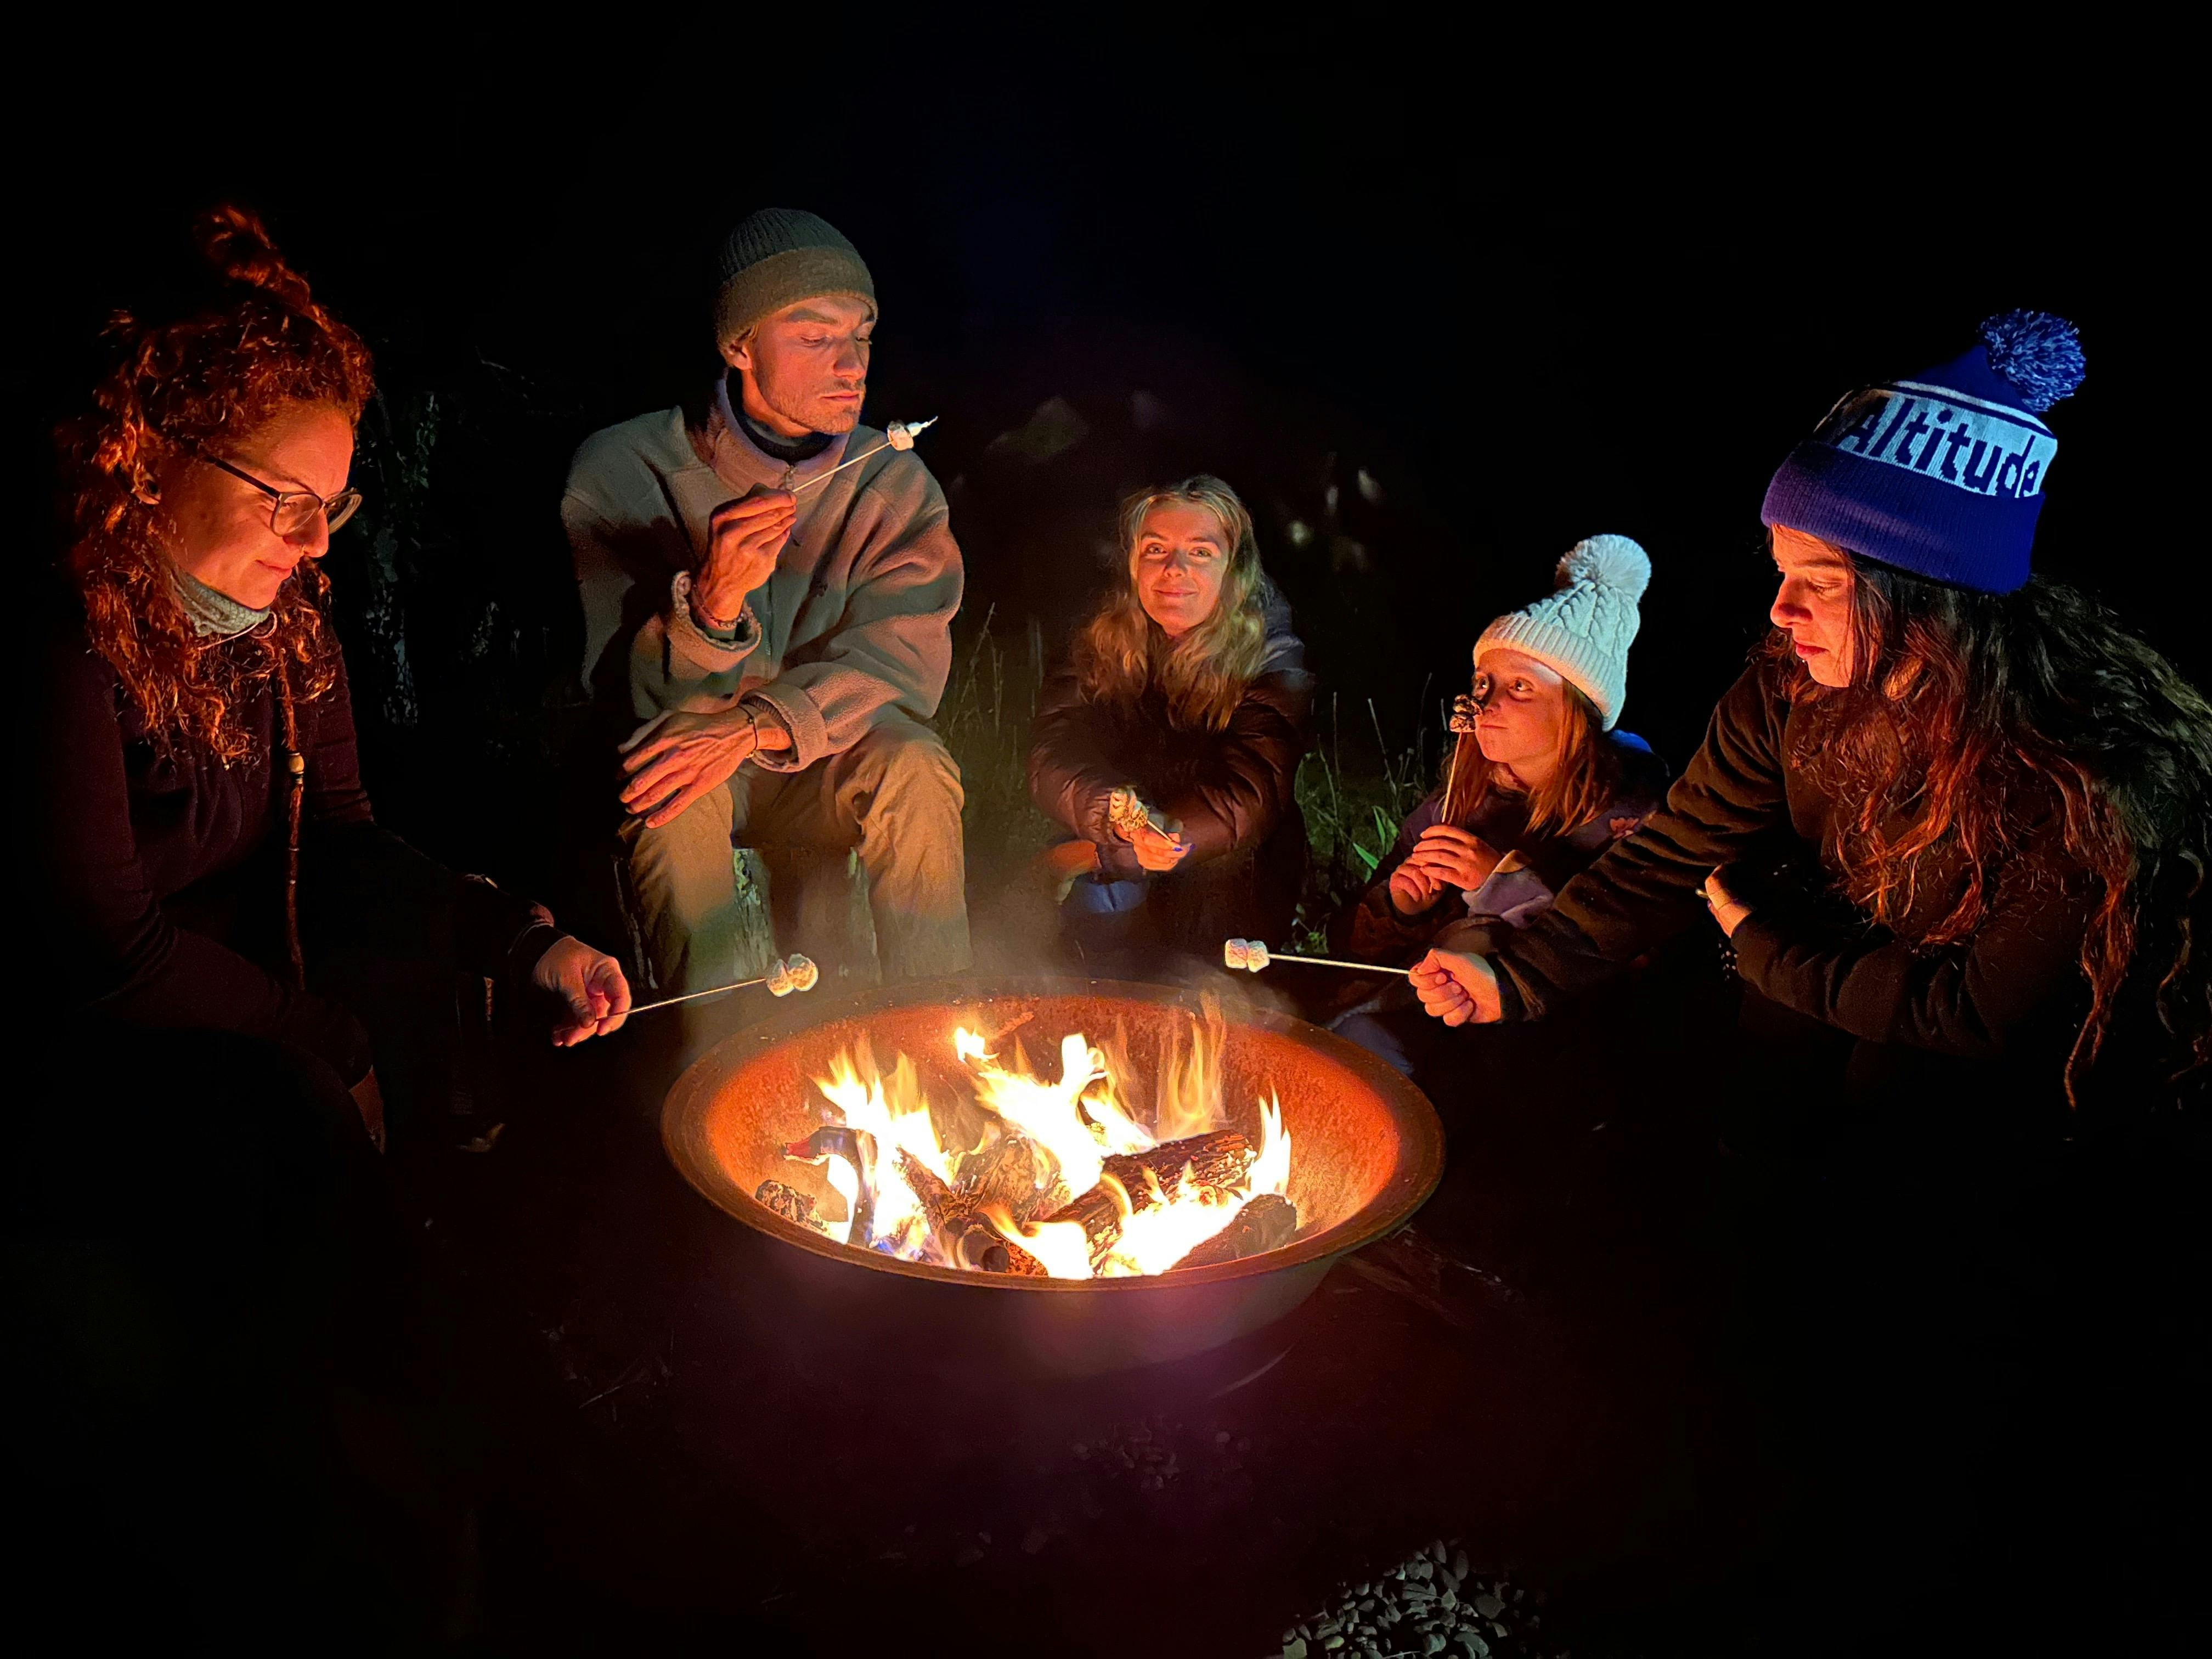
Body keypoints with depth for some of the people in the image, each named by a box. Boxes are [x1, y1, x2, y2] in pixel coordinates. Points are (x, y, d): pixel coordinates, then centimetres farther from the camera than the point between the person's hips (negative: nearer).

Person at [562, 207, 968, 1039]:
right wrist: (713, 602, -40)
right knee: (678, 791, -34)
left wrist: (753, 729, -33)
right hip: (686, 757, -2)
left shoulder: (895, 483, -7)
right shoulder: (622, 470, -14)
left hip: (816, 769, 2)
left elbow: (902, 663, -16)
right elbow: (629, 697, -17)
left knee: (915, 761, -28)